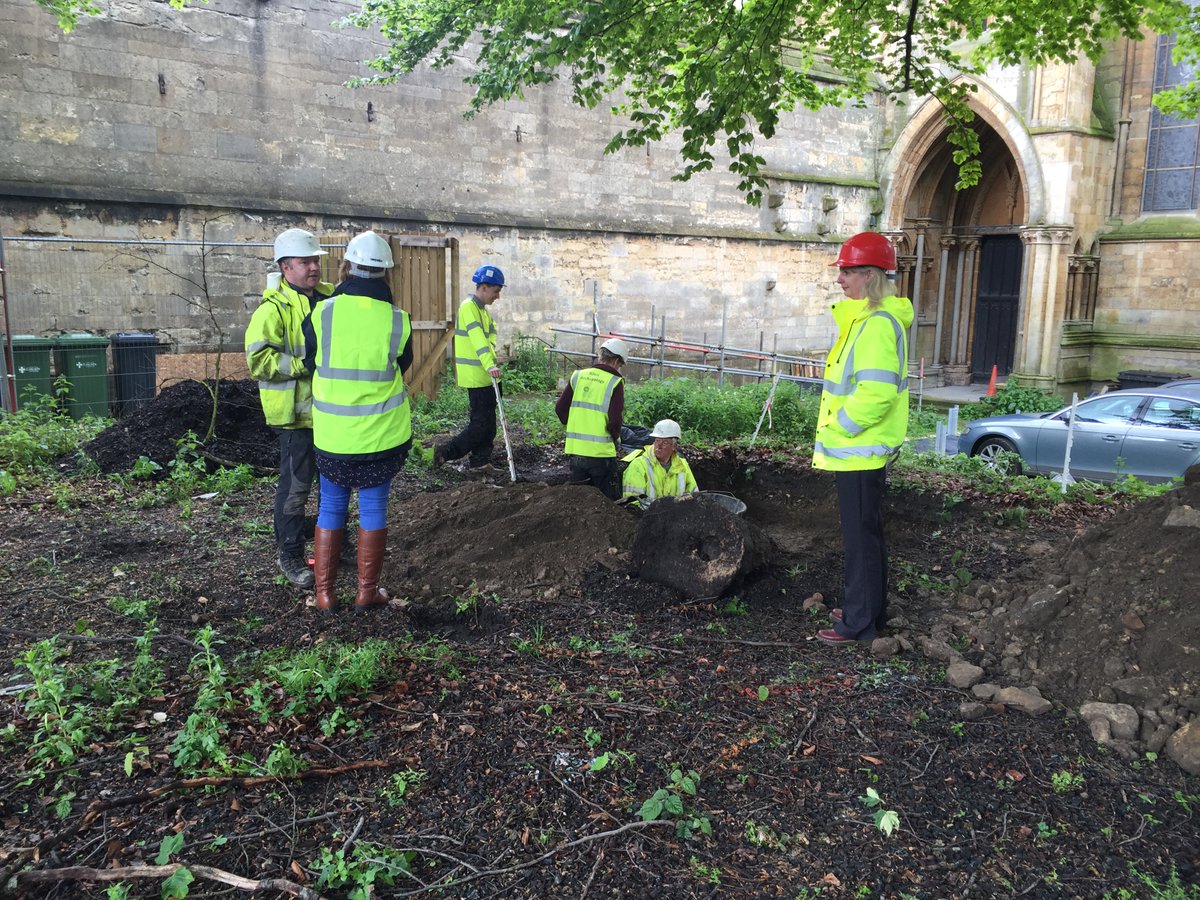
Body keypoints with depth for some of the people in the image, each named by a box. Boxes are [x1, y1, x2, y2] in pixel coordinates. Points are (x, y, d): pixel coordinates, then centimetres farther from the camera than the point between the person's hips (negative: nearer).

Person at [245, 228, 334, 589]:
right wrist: (306, 364, -24)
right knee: (295, 485, 0)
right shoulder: (273, 309, -13)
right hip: (296, 412, -7)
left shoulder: (330, 297, 8)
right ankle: (290, 556, 15)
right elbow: (259, 360, -21)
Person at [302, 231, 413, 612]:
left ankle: (324, 593, 18)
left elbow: (310, 364, 8)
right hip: (383, 435, 0)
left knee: (331, 508, 14)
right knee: (373, 508, 11)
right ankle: (367, 592, 19)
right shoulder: (398, 320, -8)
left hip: (332, 434, 1)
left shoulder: (321, 313, -8)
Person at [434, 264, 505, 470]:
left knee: (487, 422, 11)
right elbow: (478, 339, -26)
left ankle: (480, 462, 17)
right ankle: (446, 452, 1)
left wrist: (492, 363, 8)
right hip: (476, 376, -10)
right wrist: (490, 365, -35)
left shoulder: (482, 309, 18)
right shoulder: (469, 306, -13)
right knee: (481, 423, -7)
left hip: (485, 375, 10)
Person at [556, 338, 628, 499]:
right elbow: (615, 421, -14)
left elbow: (560, 408, 5)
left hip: (575, 449, 4)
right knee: (608, 502, 8)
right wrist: (616, 438, 6)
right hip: (601, 452, -4)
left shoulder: (578, 376, 4)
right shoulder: (615, 382, -9)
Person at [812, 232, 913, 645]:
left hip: (860, 451, -11)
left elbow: (875, 393, -28)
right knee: (864, 533, 19)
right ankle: (866, 609, 32)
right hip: (857, 450, 11)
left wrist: (838, 428, -17)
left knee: (861, 537, -1)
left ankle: (860, 622, 9)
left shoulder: (878, 324, -19)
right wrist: (837, 429, 18)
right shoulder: (865, 319, 15)